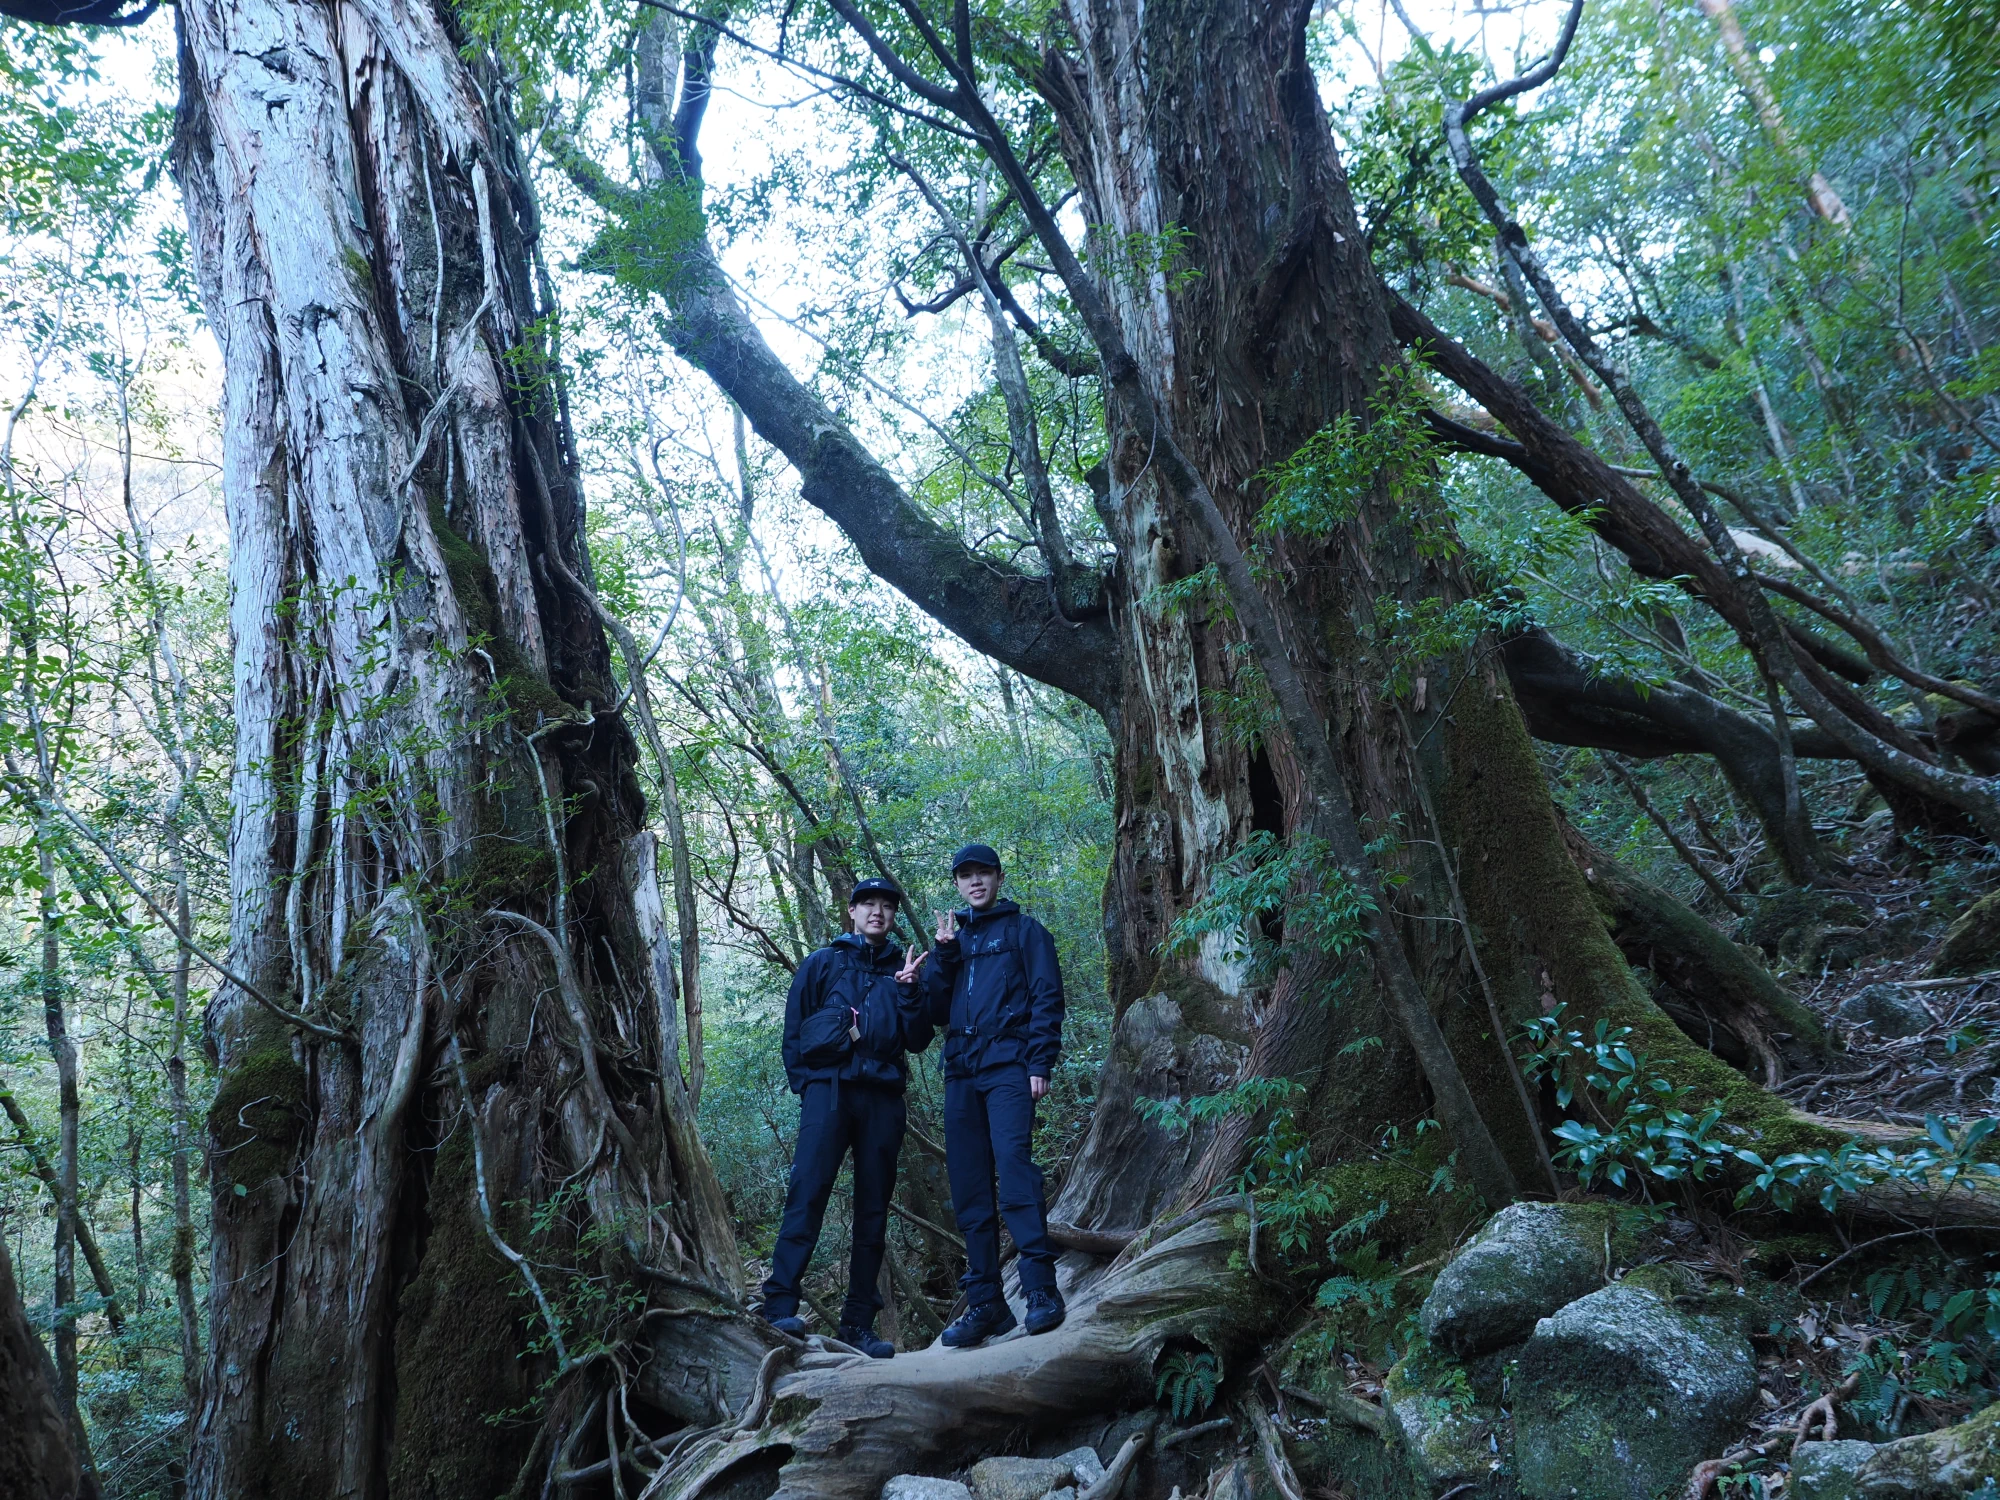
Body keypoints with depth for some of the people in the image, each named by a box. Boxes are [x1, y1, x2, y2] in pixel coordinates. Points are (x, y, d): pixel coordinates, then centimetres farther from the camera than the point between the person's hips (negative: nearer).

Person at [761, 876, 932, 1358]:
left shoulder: (901, 971, 18)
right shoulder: (822, 964, 13)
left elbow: (918, 1041, 9)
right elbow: (794, 1031, 10)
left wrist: (909, 991, -3)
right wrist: (805, 1085, 0)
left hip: (883, 1097, 3)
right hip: (829, 1088, -2)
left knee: (873, 1208, 3)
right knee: (808, 1192, -15)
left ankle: (859, 1322, 7)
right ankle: (780, 1305, -13)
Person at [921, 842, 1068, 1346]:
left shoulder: (1024, 931, 9)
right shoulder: (954, 939, 22)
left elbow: (1047, 997, -1)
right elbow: (935, 1012, 15)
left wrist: (1041, 1063, -13)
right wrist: (943, 955, 2)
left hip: (1007, 1068, -5)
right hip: (961, 1074, 5)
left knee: (1014, 1175, -19)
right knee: (969, 1190, 3)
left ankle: (1041, 1291, -16)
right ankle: (985, 1303, 8)